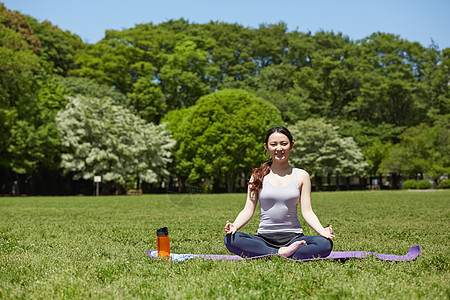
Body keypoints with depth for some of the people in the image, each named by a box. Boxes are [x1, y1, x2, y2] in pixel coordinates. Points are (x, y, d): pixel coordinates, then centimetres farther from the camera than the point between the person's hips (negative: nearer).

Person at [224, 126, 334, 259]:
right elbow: (248, 210, 4)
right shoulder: (258, 176, 8)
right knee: (230, 239, -29)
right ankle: (282, 253, -27)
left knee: (325, 244, -30)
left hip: (293, 237, 0)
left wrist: (322, 231, -15)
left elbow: (307, 211, 5)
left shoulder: (301, 176, 8)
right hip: (264, 238, 0)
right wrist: (235, 225, -17)